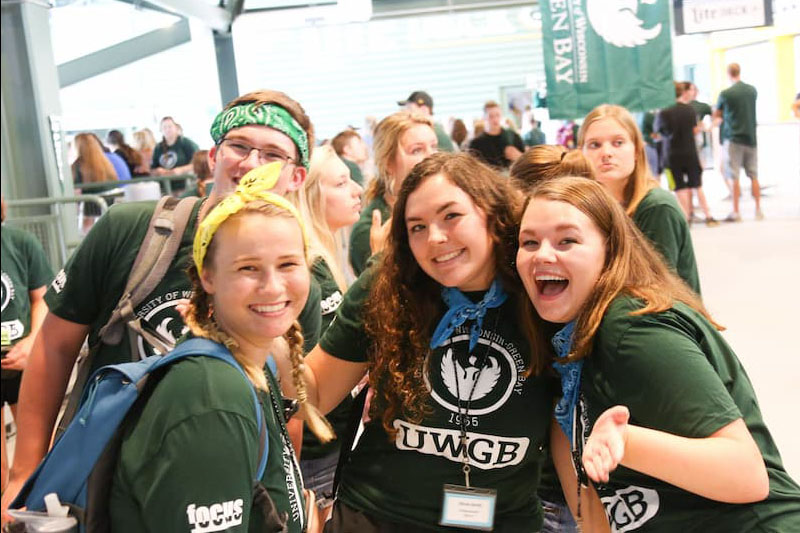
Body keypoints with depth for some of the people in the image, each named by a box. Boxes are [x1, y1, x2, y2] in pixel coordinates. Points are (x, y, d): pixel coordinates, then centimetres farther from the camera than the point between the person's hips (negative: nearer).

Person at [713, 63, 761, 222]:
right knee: (753, 176, 9)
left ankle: (736, 212, -1)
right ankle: (758, 210, 12)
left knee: (734, 177, -1)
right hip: (751, 137, 4)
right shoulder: (752, 90, 4)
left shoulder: (725, 94, -9)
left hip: (733, 138, -4)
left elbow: (716, 115, 5)